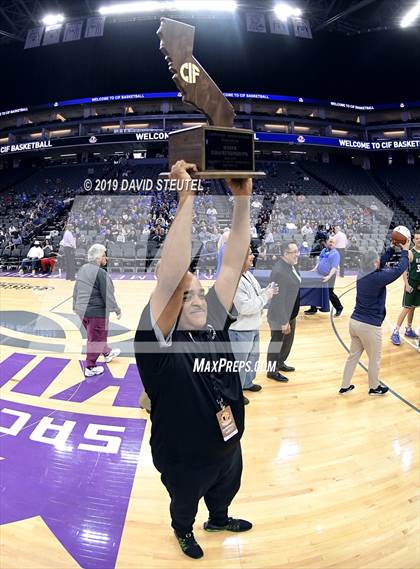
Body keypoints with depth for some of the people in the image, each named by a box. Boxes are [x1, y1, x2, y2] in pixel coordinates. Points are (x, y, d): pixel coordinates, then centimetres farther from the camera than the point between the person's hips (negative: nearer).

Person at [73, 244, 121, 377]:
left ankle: (107, 353, 47)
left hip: (81, 310, 9)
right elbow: (108, 295, -19)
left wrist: (75, 306, 24)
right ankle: (90, 368, 18)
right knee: (96, 339, 7)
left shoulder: (82, 269, 4)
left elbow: (76, 290, 13)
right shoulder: (101, 273, -21)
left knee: (96, 335, 26)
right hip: (96, 312, -9)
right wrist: (117, 310, -8)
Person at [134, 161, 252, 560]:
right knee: (184, 503, 28)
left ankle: (219, 520, 66)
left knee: (225, 492, 34)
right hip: (184, 459, -4)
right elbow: (170, 277, -45)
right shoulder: (160, 341, -29)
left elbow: (232, 265, -21)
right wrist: (186, 198, -47)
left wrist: (243, 200, -29)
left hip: (228, 446, 5)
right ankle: (183, 532, 60)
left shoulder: (215, 326, -14)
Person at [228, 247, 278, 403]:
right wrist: (265, 297, -22)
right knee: (239, 361, 4)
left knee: (253, 356, 26)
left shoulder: (248, 274, 4)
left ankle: (247, 382, 48)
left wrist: (267, 290, 0)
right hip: (240, 330, -10)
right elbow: (245, 307, -31)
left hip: (253, 327, 10)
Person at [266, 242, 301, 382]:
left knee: (288, 340, 24)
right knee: (277, 343, 8)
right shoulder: (279, 271, -28)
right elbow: (279, 299, -27)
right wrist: (284, 321, -23)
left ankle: (280, 363, 44)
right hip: (280, 316, -9)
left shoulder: (290, 265, 2)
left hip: (290, 313, 9)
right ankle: (272, 371, 25)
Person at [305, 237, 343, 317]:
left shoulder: (335, 253, -11)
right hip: (319, 275, 7)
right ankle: (313, 309, 23)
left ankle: (339, 308, 21)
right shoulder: (323, 250, 11)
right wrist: (315, 269, 8)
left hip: (328, 277, -7)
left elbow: (334, 267, -19)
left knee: (330, 294, -1)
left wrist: (329, 276, -29)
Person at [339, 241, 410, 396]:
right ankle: (374, 387, 34)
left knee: (353, 355, 19)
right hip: (369, 326, -7)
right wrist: (405, 252, 3)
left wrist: (393, 248, 19)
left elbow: (382, 262, 19)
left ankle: (345, 386, 28)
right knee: (374, 359, 15)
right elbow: (399, 270, -11)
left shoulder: (362, 275, 2)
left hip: (354, 322, 7)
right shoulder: (378, 278, -21)